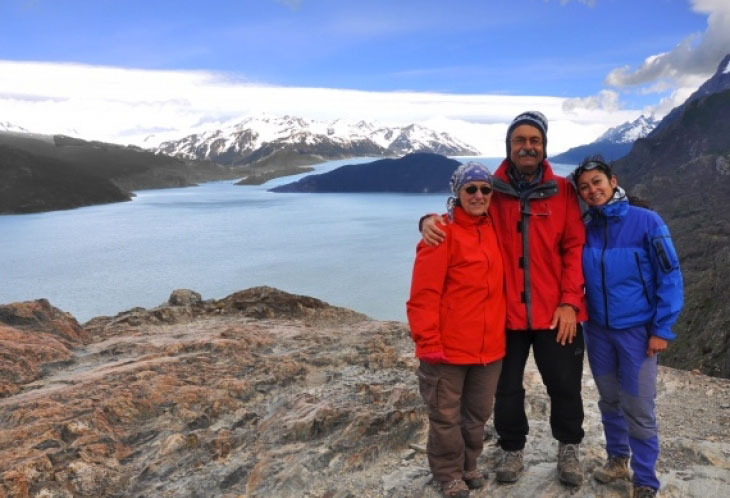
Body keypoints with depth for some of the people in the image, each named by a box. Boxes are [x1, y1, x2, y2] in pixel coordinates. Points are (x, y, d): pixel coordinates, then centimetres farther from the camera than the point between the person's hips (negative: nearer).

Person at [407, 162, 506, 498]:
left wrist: (504, 329, 14)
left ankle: (469, 465, 40)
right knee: (446, 415, 9)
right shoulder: (443, 232, -12)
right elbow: (424, 295, -17)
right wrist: (429, 344, -19)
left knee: (478, 413, 19)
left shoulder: (493, 230, 9)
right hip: (449, 347, -6)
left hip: (489, 345, 6)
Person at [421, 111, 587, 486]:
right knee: (507, 388, 14)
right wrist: (431, 220, -17)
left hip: (555, 311, 0)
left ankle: (569, 448, 38)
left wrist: (569, 301, -9)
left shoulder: (562, 190, -1)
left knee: (565, 385, 13)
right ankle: (512, 449, 36)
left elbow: (575, 248, -3)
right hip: (506, 311, 0)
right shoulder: (492, 190, -1)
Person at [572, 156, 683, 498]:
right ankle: (617, 459, 37)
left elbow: (670, 277, -10)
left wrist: (662, 329, -12)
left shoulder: (646, 221, -11)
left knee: (639, 409, 1)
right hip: (597, 330, 4)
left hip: (637, 330, -4)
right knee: (609, 401, 17)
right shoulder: (584, 230, 0)